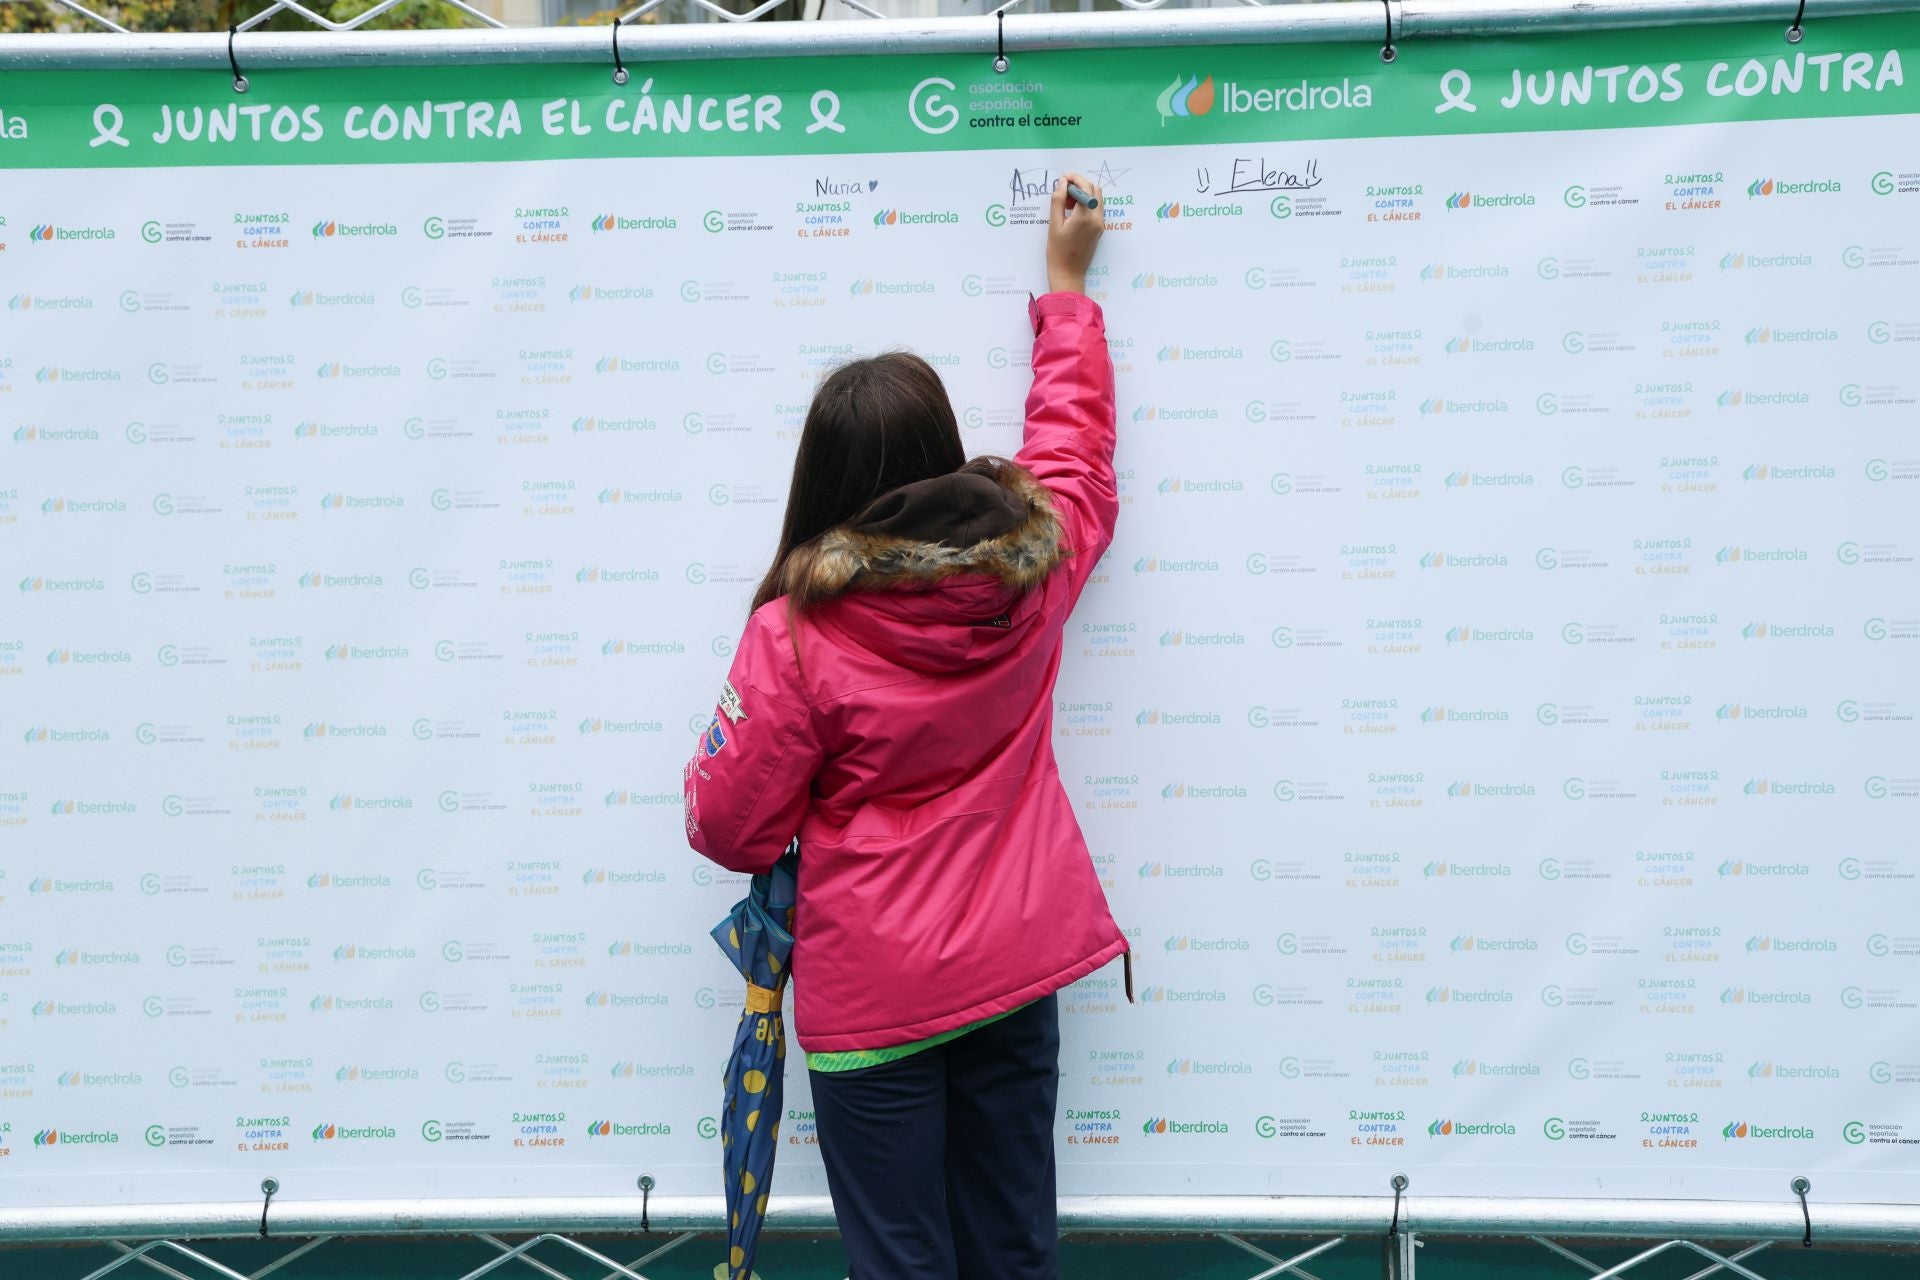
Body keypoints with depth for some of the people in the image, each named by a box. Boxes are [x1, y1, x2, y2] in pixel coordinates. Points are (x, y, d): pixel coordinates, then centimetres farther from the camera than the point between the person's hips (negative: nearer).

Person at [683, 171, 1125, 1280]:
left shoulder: (796, 635, -18)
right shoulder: (1033, 566, -6)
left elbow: (732, 831, -10)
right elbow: (1074, 442, 16)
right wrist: (1067, 284, 28)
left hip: (874, 997, -4)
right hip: (1017, 972, 5)